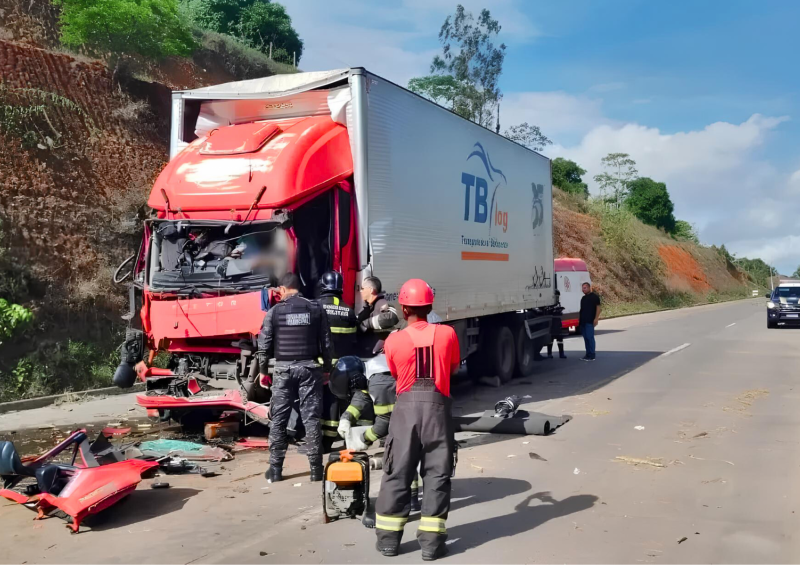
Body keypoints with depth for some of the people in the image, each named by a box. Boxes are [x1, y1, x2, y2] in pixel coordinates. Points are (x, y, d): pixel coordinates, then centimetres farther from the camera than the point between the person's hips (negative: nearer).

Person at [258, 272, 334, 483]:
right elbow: (327, 343, 3)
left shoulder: (274, 311, -2)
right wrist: (327, 369, 12)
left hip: (284, 369, -1)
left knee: (278, 420, 8)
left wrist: (263, 371, 10)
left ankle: (275, 469, 10)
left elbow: (264, 345, -1)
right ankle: (316, 468, 5)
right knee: (311, 419, 4)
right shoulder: (316, 309, 2)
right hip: (310, 368, 1)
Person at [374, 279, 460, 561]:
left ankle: (388, 538, 17)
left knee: (397, 473, 10)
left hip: (406, 407, 0)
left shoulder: (393, 340, -5)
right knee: (437, 474, 7)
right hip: (437, 407, 0)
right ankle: (432, 541, 9)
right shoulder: (447, 333, -3)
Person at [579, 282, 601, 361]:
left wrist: (596, 318, -17)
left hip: (590, 321, -8)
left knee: (589, 337, -10)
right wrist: (579, 318, 20)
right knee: (586, 337, 9)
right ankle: (588, 354, 13)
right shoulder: (583, 298, 20)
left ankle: (591, 355, -8)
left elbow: (598, 307, -10)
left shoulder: (594, 296, -4)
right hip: (583, 321, 8)